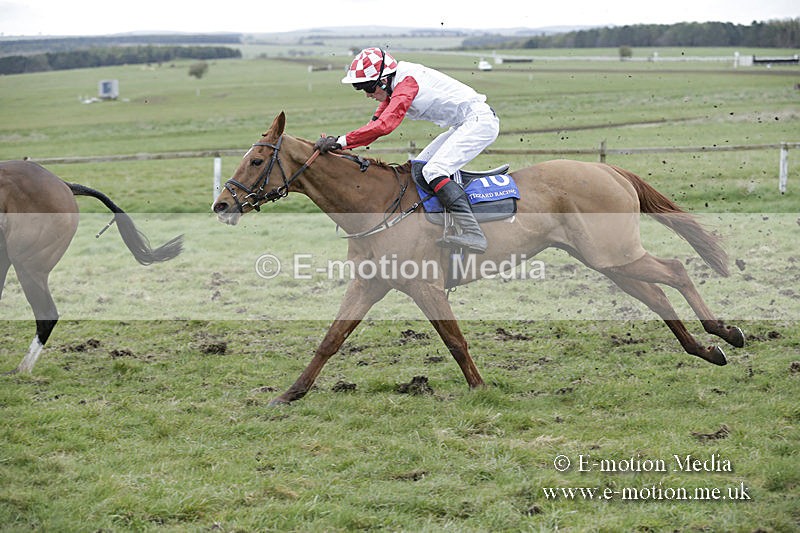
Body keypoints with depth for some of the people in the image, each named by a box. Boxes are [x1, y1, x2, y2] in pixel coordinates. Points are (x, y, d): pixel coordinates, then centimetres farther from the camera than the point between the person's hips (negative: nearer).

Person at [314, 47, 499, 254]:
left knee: (434, 170, -22)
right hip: (465, 126, 11)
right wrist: (339, 144, -2)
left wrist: (341, 141, -32)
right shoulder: (394, 86, 9)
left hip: (480, 120, -11)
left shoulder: (407, 83, -21)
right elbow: (376, 122, 10)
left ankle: (473, 233, -35)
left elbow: (383, 126, -32)